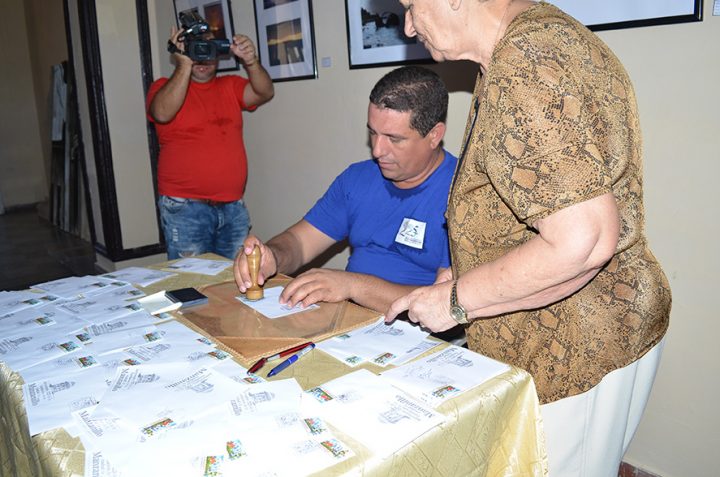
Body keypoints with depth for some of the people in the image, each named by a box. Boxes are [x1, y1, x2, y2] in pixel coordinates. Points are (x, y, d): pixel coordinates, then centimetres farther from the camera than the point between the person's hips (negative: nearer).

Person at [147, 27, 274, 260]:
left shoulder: (230, 86, 12)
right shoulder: (165, 87, 2)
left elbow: (265, 93, -4)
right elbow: (163, 113, -19)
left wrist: (250, 61, -22)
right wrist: (184, 64, -21)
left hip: (233, 206, 4)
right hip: (185, 208, -3)